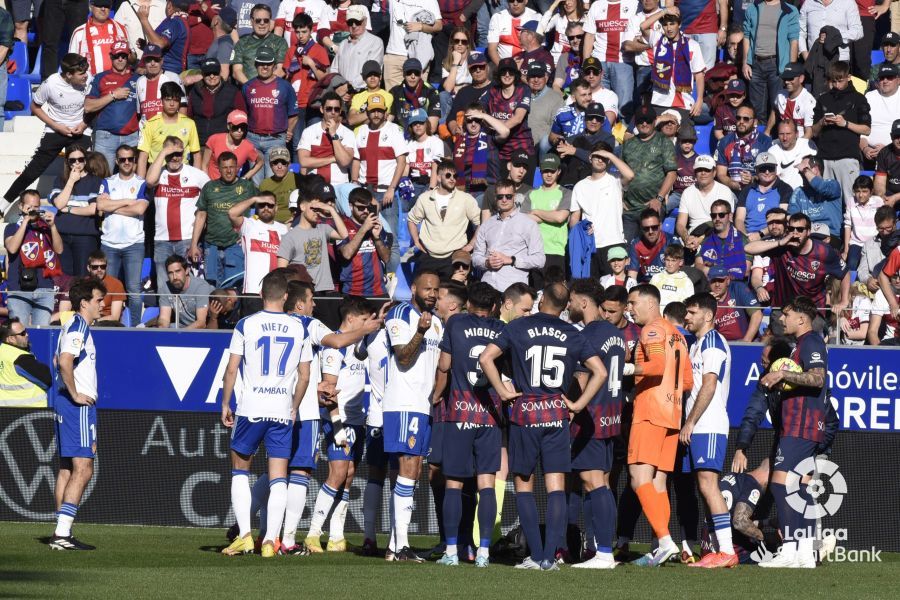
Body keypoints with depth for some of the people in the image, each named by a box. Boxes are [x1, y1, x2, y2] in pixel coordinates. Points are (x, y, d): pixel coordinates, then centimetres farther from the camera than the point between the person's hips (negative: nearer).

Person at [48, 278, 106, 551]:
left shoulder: (72, 326, 17)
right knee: (82, 470, -11)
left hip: (68, 404, 10)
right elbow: (65, 361, -27)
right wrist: (75, 394, -19)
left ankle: (62, 533, 12)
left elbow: (58, 360, 29)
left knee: (67, 469, 10)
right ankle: (62, 533, -16)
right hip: (78, 406, -10)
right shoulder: (78, 327, -14)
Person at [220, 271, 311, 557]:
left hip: (250, 409, -1)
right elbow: (304, 377, 10)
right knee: (279, 478, 3)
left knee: (240, 471, 13)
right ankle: (270, 539, -6)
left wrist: (225, 405, 10)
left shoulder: (246, 325, -2)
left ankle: (244, 534, 3)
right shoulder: (299, 328, 5)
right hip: (283, 411, 1)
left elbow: (231, 370, -1)